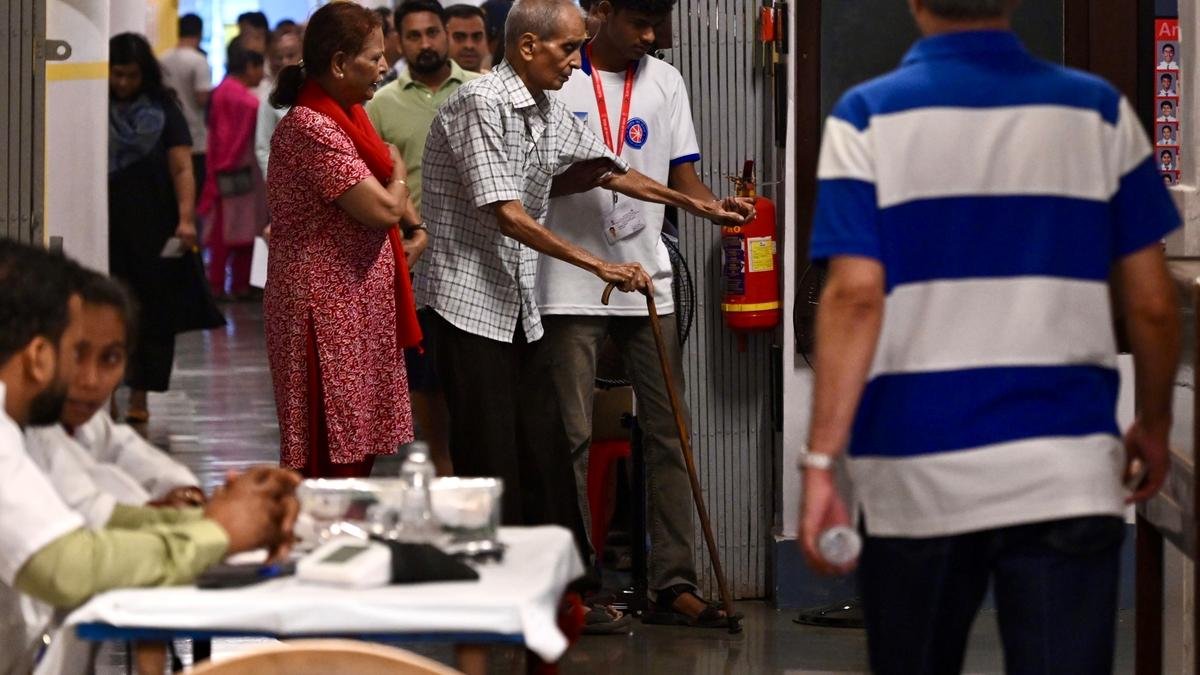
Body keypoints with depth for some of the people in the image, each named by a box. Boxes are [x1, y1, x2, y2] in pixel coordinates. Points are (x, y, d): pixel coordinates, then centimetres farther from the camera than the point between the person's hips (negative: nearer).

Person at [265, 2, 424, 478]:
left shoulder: (347, 116, 12)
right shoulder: (311, 128, -18)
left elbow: (386, 191, 26)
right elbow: (382, 208, -22)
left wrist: (416, 227, 6)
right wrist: (399, 175, -1)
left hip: (359, 309, 10)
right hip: (327, 310, -10)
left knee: (357, 453, 12)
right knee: (335, 459, -8)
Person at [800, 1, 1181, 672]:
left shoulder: (867, 116, -1)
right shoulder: (1101, 111, 4)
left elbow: (855, 297, -11)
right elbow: (1153, 303, 4)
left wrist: (821, 460, -11)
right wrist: (1153, 428, 20)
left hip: (918, 473, 0)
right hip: (1069, 466, 0)